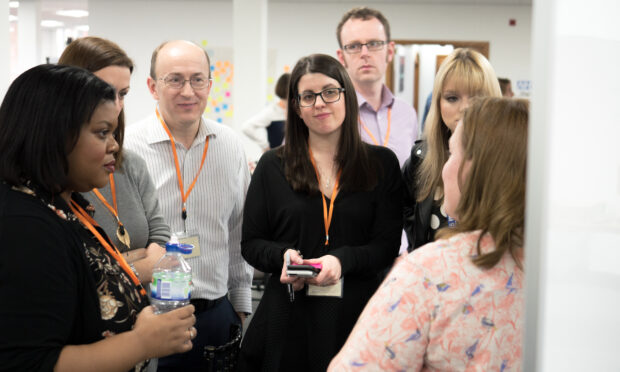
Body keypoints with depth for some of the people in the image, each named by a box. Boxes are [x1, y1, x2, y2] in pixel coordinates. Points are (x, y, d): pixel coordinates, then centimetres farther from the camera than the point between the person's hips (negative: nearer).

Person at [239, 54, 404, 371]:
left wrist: (342, 259, -19)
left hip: (357, 310, 0)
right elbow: (251, 243, 7)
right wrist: (283, 256, -14)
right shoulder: (272, 166, 7)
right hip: (288, 313, 1)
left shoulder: (381, 164, 5)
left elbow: (388, 246, -1)